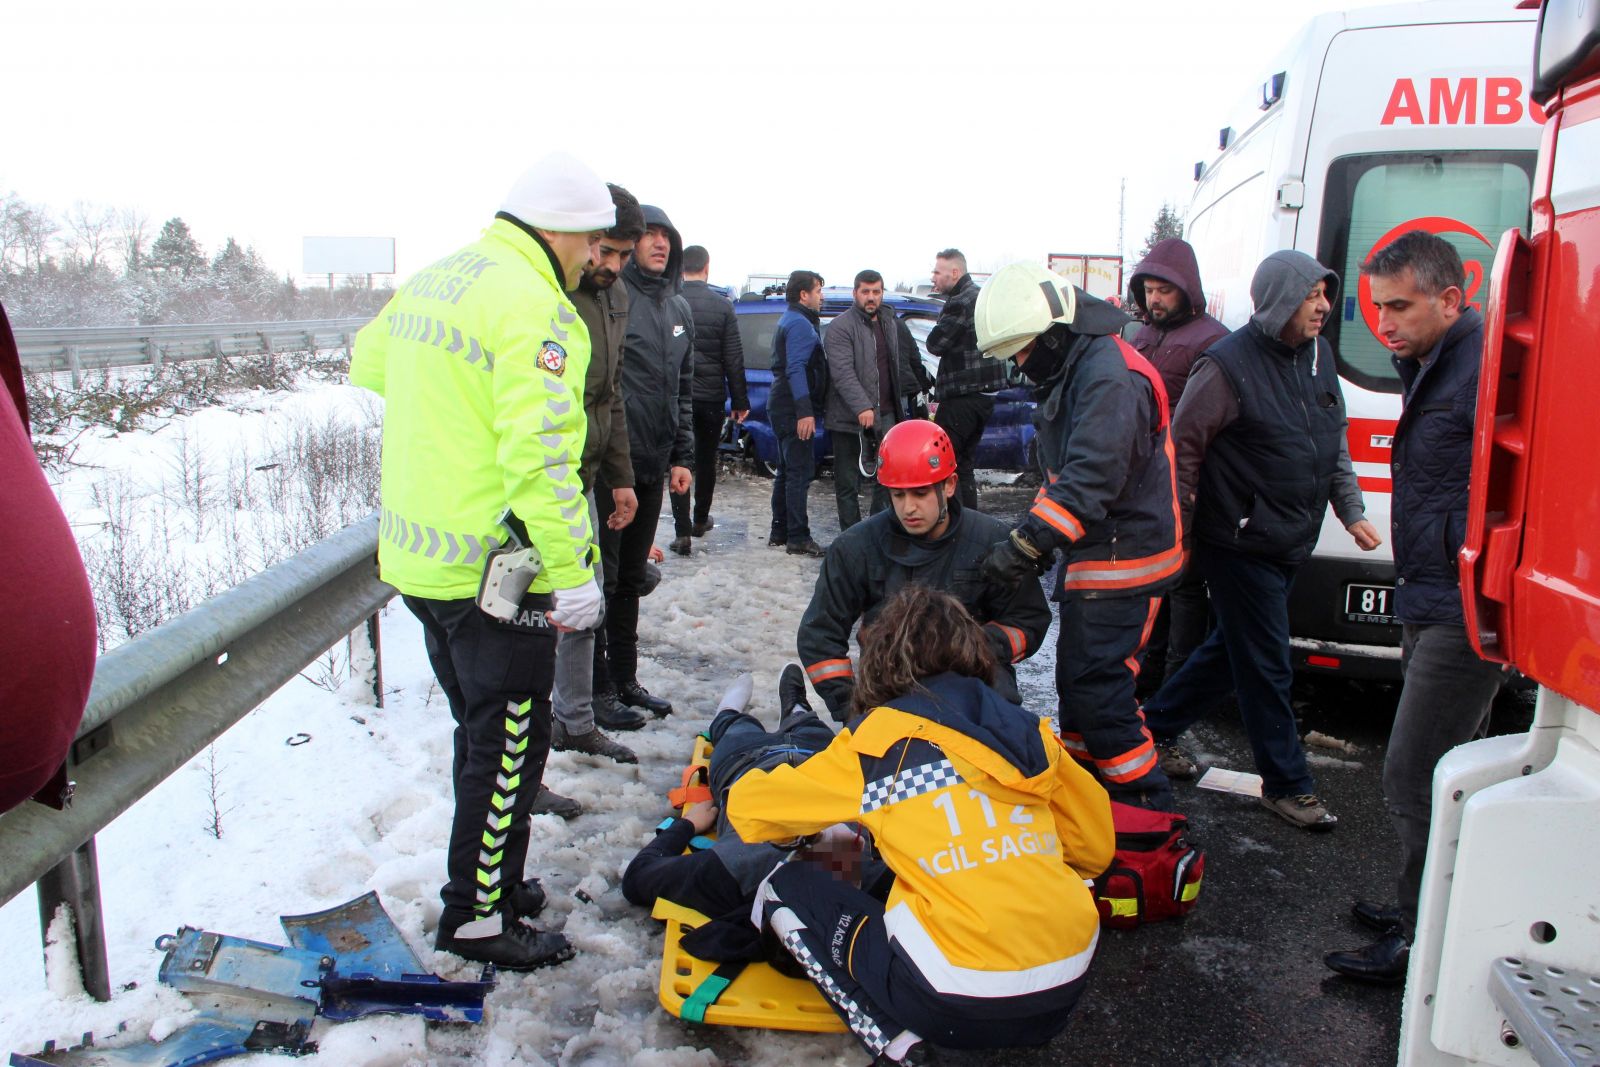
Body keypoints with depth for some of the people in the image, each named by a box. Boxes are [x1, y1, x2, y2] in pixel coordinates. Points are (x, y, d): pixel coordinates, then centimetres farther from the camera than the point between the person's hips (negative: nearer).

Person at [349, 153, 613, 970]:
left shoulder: (431, 281, 11)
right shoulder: (532, 304, -18)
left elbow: (368, 365, 25)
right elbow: (539, 452, -25)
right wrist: (572, 572, -22)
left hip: (419, 557, 9)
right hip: (495, 567, -9)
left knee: (484, 730, 22)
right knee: (510, 738, 5)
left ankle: (488, 877, 36)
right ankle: (478, 917, 17)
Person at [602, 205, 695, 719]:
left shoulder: (679, 309, 16)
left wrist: (680, 456, 15)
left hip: (652, 464, 7)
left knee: (631, 577, 16)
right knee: (600, 577, -1)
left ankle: (624, 678, 27)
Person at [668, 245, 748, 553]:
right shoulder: (722, 305, -3)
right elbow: (734, 358, -3)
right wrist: (739, 400, 3)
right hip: (711, 396, 1)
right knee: (706, 459, 17)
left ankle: (682, 531, -6)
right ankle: (700, 519, 31)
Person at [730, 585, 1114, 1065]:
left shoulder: (880, 741, -3)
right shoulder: (1029, 732, 8)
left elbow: (747, 805, 8)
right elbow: (1095, 846, 18)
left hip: (963, 1009, -6)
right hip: (1066, 992, 6)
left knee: (785, 890, 12)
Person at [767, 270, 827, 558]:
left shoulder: (790, 321, 19)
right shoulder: (801, 324, -13)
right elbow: (796, 369, -23)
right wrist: (805, 412, -28)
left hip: (782, 407, 11)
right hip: (793, 408, -11)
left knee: (787, 470, 15)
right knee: (800, 471, -9)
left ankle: (779, 532, 21)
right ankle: (798, 538, -7)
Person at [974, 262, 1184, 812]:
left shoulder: (1108, 374, -22)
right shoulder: (1071, 369, 12)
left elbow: (1092, 479, -31)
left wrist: (1026, 542, -32)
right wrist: (1035, 535, 9)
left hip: (1122, 557, -11)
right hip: (1094, 554, 11)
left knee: (1094, 688, -8)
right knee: (1078, 679, 18)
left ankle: (1148, 806, 5)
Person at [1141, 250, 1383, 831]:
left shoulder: (1319, 356, 10)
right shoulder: (1228, 365, -15)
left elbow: (1336, 444, 19)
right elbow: (1183, 447, -12)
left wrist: (1351, 511, 12)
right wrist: (1177, 529, -11)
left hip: (1291, 545, 8)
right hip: (1240, 545, -8)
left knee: (1232, 649, 17)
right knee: (1266, 667, 1)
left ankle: (1157, 723, 34)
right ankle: (1287, 784, 15)